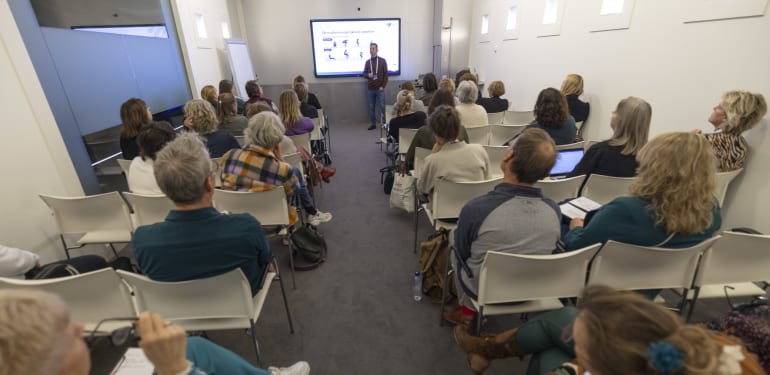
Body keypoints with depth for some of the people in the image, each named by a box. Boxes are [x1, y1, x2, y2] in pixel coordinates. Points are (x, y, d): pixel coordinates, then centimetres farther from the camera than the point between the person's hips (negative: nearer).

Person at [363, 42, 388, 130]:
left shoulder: (382, 61, 1)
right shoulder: (367, 62, 9)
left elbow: (386, 74, 0)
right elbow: (364, 73, 16)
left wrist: (383, 86, -8)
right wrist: (368, 75, -9)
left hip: (380, 89, -3)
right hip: (370, 89, 3)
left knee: (382, 107, -2)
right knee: (371, 107, 5)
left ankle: (384, 123, 6)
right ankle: (373, 124, 14)